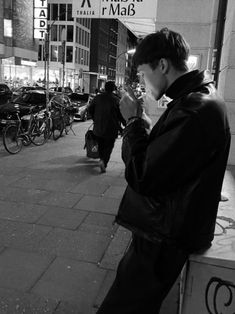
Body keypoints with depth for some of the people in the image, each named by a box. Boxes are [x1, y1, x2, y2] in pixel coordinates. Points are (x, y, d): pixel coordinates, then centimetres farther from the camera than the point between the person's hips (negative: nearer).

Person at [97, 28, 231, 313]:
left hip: (162, 240, -10)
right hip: (161, 229, 10)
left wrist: (133, 121, -15)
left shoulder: (196, 109, -25)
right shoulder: (196, 98, 10)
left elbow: (143, 177, -26)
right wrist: (138, 123, 2)